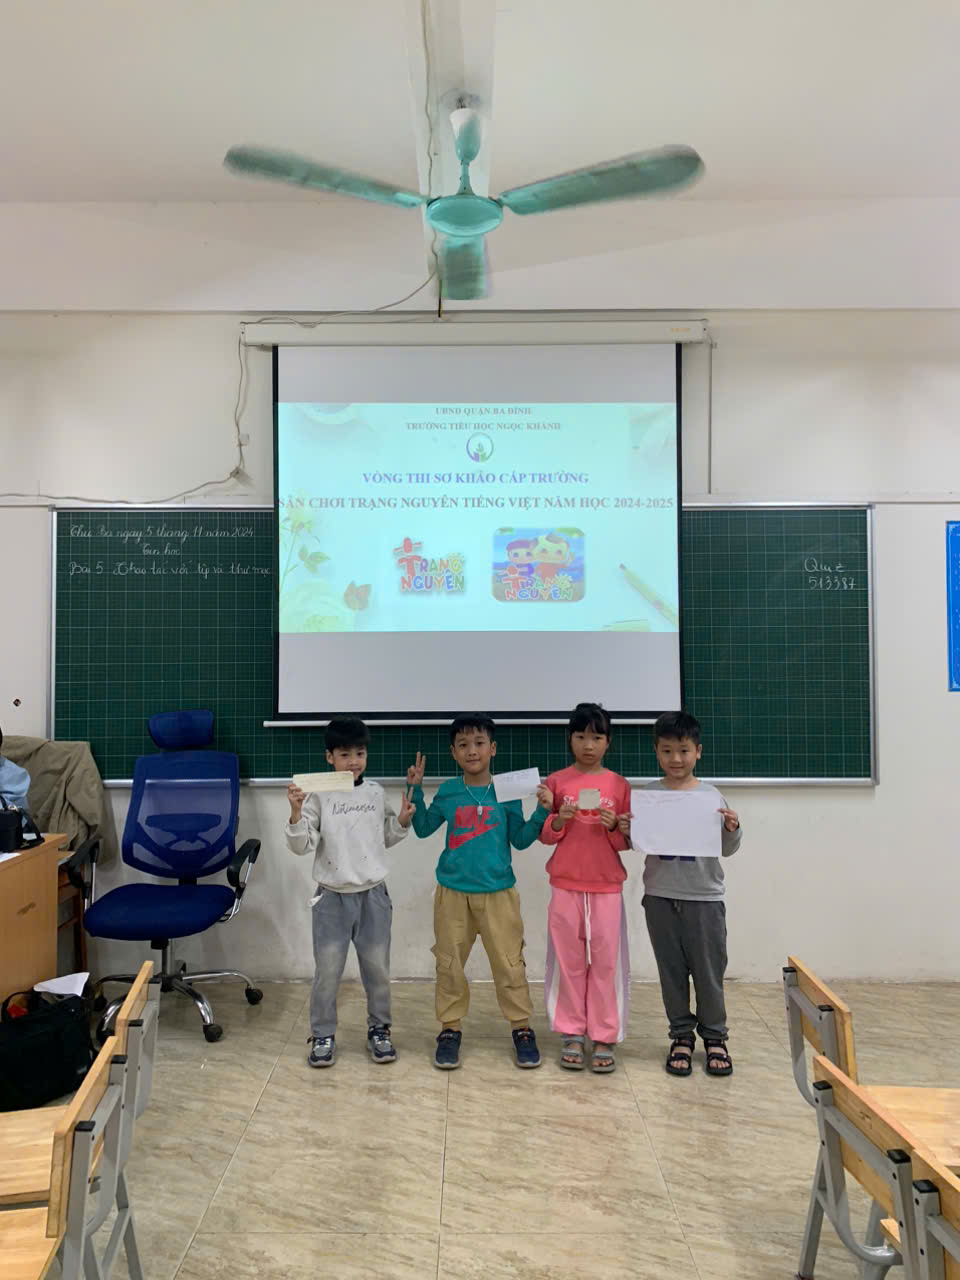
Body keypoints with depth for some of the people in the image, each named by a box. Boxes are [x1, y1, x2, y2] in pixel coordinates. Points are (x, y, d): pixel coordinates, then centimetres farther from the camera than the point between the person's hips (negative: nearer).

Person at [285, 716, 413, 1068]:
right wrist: (296, 813, -26)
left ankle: (379, 1030, 30)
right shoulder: (318, 795, -9)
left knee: (377, 967, 12)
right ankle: (322, 1035, 23)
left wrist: (403, 820, -4)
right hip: (332, 896, -2)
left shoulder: (376, 792, 1)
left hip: (373, 894, 3)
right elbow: (302, 846, -11)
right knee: (327, 970, 4)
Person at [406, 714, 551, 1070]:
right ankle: (450, 1029, 25)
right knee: (449, 963, 9)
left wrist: (541, 811, -12)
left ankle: (522, 1028, 19)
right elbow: (423, 828, 10)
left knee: (509, 963, 2)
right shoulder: (447, 791, 1)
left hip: (497, 892, -1)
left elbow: (520, 839, 2)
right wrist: (415, 789, 0)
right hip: (453, 891, 1)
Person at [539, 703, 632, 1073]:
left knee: (606, 962, 3)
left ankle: (604, 1038, 14)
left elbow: (627, 841, 5)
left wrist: (614, 827, -14)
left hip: (607, 886, 0)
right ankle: (571, 1036, 18)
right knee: (568, 961, 6)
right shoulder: (556, 782, 1)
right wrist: (559, 821, -14)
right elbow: (544, 835, 5)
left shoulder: (619, 785, 2)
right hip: (565, 885, 0)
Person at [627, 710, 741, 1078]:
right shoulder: (647, 795, -1)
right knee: (671, 970, 11)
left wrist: (733, 830, -17)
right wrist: (625, 832, -17)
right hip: (660, 896, 1)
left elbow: (726, 850, 3)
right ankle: (681, 1035, 25)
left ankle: (714, 1036, 25)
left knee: (709, 969, 8)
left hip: (705, 896, -1)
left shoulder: (711, 795, -2)